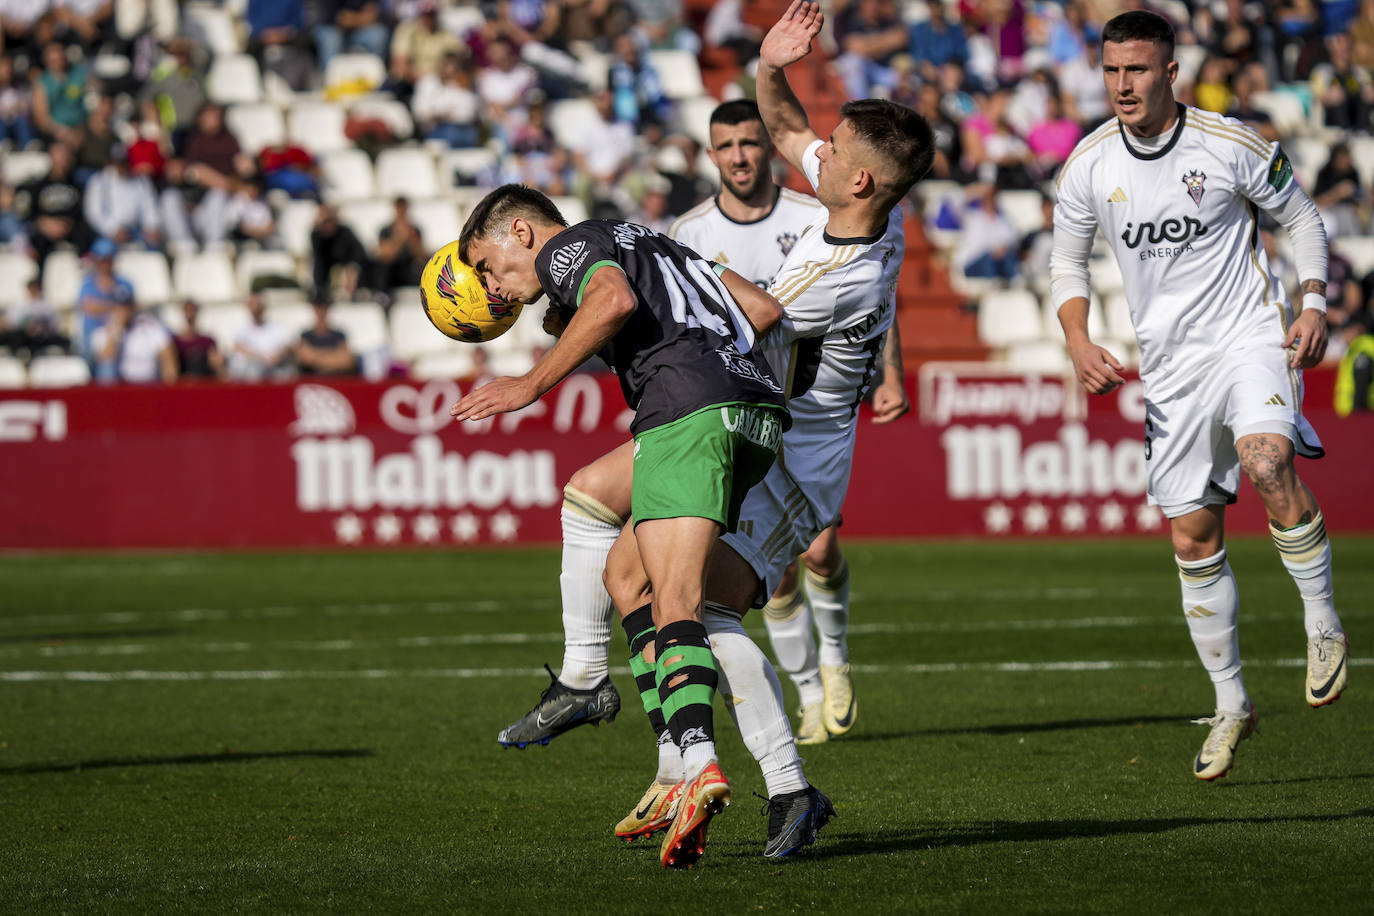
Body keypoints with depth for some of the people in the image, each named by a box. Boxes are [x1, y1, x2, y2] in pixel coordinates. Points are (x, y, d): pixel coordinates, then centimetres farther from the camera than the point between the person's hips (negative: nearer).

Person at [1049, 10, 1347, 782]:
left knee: (1267, 460, -33)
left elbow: (1302, 218, 5)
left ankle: (1324, 625, -14)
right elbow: (1068, 263, 13)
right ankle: (1231, 705, 19)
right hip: (1169, 360, 4)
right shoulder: (1090, 164, -1)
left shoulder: (1231, 145, -9)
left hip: (1252, 332, -4)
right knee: (1193, 538, 4)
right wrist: (1079, 343, -3)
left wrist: (1314, 304, -8)